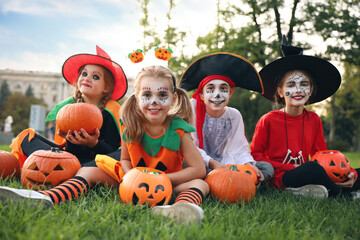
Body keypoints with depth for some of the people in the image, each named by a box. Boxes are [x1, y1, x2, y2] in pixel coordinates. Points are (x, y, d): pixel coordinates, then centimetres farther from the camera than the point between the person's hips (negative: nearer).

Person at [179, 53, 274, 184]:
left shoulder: (234, 116, 2)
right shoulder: (192, 107, -11)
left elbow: (238, 150, 0)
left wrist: (248, 164, -22)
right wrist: (212, 163, -30)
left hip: (224, 165, 5)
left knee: (267, 168, -11)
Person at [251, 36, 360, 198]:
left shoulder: (314, 120, 8)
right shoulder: (268, 120, -7)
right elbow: (256, 155, -3)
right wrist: (291, 169, -15)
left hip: (303, 176, 6)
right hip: (279, 179, -5)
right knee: (313, 169, -35)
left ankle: (305, 191, -19)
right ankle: (339, 193, -6)